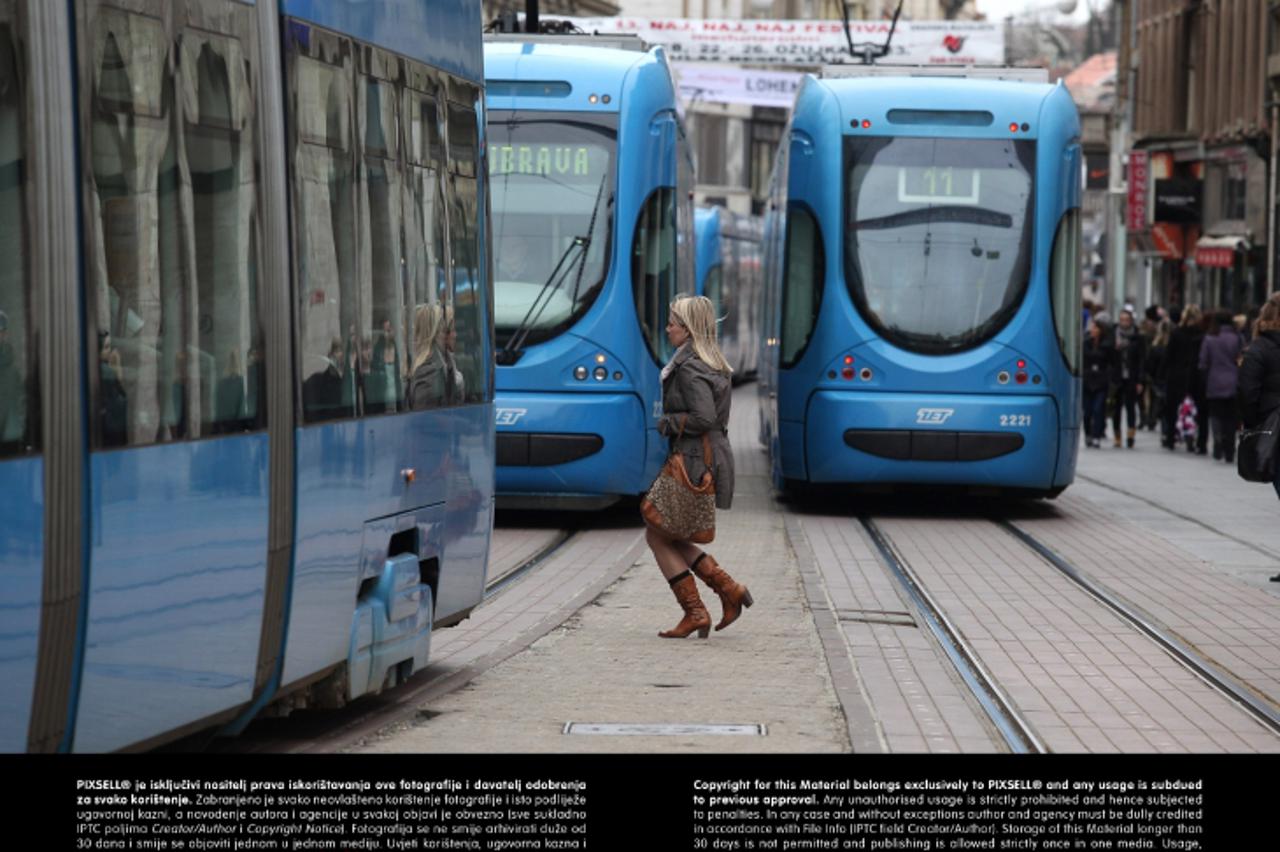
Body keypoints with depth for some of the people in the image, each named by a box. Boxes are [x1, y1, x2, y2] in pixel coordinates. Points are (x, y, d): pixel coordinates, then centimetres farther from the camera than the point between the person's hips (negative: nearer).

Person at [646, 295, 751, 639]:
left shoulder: (689, 368, -16)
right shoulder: (713, 365, 14)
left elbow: (704, 418, -26)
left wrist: (667, 423, -12)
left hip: (695, 463, -10)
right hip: (714, 458, 10)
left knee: (658, 535, 0)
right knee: (670, 536, 16)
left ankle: (695, 613, -1)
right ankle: (729, 589, 10)